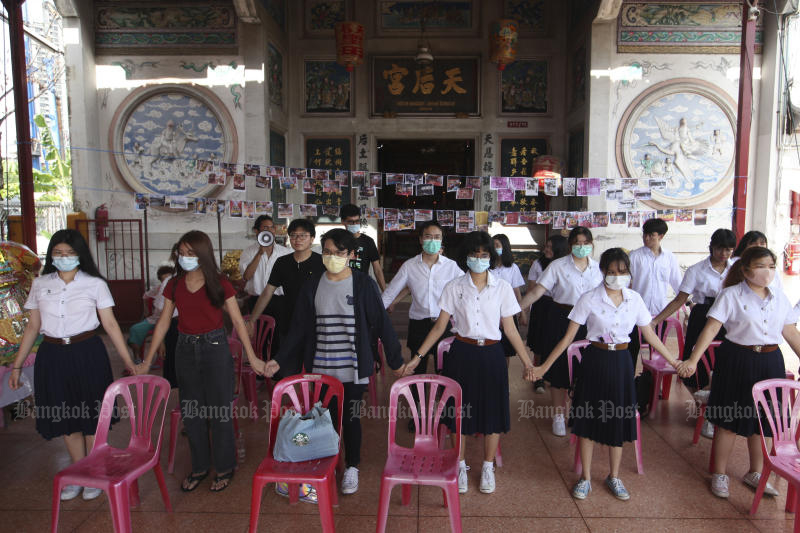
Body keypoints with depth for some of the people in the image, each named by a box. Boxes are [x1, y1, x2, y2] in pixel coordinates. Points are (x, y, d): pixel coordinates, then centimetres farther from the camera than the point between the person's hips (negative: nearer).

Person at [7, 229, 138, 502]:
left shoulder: (95, 284, -2)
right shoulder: (40, 285, 7)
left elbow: (110, 324, -2)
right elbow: (32, 327, 12)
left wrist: (128, 360, -5)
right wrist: (17, 365, 10)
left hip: (87, 354, -3)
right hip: (52, 355, 3)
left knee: (91, 417, 5)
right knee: (65, 418, 11)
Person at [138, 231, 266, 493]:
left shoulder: (219, 284, -7)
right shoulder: (174, 285, 4)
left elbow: (237, 321, -4)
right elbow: (163, 323, 8)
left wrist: (252, 357, -6)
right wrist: (147, 360, 7)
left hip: (215, 347, -4)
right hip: (186, 349, 4)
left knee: (219, 410, 2)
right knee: (191, 412, 11)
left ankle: (224, 468, 20)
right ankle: (199, 466, 28)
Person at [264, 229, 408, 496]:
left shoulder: (363, 284, -7)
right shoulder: (312, 285, 1)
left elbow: (381, 323, -4)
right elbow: (300, 328, 6)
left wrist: (396, 360, -1)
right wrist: (279, 359, 1)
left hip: (353, 368, -2)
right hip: (321, 368, 2)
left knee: (351, 418, 10)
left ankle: (352, 467, 31)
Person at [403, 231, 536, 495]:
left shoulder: (502, 287, -1)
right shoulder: (454, 287, -2)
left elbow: (510, 329, 3)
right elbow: (440, 326, 0)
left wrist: (527, 362, -1)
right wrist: (417, 356, -5)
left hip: (491, 354, 0)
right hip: (462, 354, 0)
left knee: (492, 411, 7)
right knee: (460, 411, 8)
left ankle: (488, 468, 28)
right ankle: (460, 467, 28)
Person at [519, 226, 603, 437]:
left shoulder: (597, 267, 5)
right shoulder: (558, 266, -5)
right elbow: (537, 292, -10)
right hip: (561, 319, -2)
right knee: (559, 368, 4)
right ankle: (559, 416, 20)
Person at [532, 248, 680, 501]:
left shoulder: (635, 299, -1)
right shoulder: (589, 299, -10)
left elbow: (650, 335, 9)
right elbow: (569, 337, -7)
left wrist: (673, 361, 9)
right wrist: (544, 367, -10)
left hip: (621, 361, 3)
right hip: (595, 359, -2)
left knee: (618, 419, 11)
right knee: (589, 418, 5)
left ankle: (614, 477, 30)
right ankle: (585, 478, 22)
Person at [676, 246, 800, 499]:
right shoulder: (731, 295, -9)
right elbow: (711, 328, -16)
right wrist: (693, 360, -23)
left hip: (770, 363, 5)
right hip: (737, 361, -5)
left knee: (765, 419, 13)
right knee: (729, 420, 5)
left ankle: (755, 474, 32)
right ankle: (719, 474, 21)